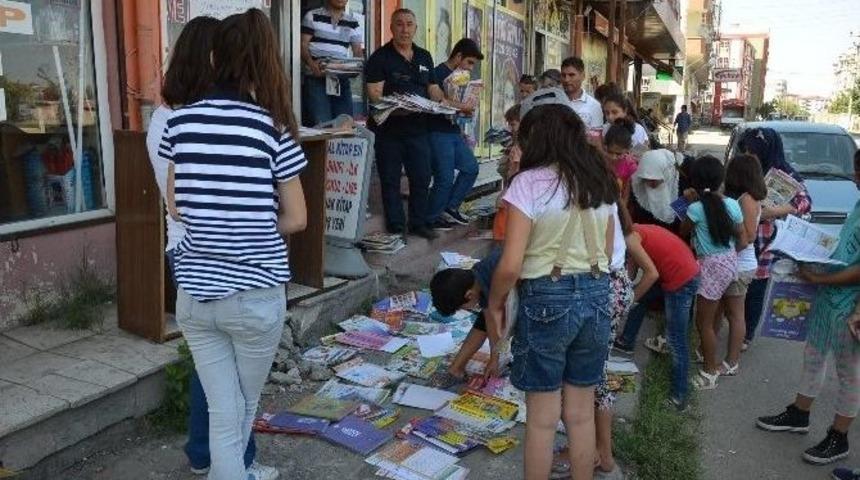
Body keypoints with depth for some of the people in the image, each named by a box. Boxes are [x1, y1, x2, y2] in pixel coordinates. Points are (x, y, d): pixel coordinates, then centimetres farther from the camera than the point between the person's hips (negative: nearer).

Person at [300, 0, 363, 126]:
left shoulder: (353, 22, 14)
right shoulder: (312, 16, 4)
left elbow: (358, 51, 11)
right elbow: (303, 44, -2)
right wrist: (311, 63, -22)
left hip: (341, 79, 4)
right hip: (316, 78, -4)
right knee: (320, 125, -13)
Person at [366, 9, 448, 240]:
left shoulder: (424, 57, 14)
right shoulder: (380, 57, -4)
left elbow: (434, 89, 17)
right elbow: (375, 94, -12)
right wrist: (395, 108, -29)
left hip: (418, 127, 5)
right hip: (389, 128, -4)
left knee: (422, 178, 7)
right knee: (390, 180, 3)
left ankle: (420, 223, 20)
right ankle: (396, 227, 13)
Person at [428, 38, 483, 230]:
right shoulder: (439, 73, -12)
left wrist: (466, 109, 2)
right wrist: (462, 107, -19)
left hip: (454, 131, 9)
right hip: (439, 133, -9)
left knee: (471, 168, 11)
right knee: (445, 178, -7)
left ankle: (450, 208, 21)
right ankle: (432, 218, 9)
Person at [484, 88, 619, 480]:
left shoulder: (529, 183, -14)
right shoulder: (601, 182, 5)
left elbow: (510, 265, -18)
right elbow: (606, 254, 12)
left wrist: (493, 305, -2)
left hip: (547, 300, -5)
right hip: (596, 297, 6)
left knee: (542, 419, 9)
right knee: (581, 414, 18)